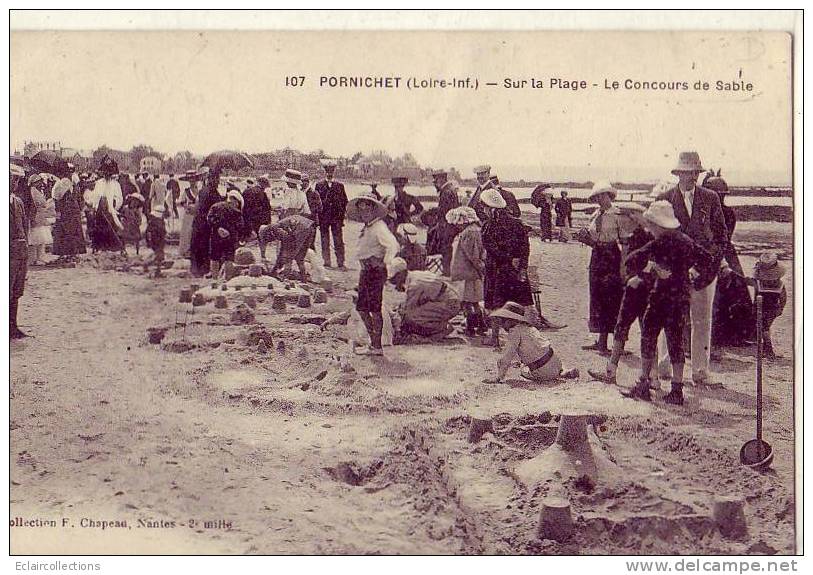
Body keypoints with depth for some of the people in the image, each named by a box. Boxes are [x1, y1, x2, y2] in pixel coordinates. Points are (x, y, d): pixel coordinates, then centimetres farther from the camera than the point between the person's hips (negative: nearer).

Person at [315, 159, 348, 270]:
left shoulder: (340, 185, 10)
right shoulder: (319, 185, 6)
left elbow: (345, 202, 10)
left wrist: (342, 215, 2)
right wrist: (317, 217, -3)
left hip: (337, 218, 0)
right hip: (323, 218, 0)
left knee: (339, 242, -3)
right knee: (325, 242, 3)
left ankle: (341, 264, -1)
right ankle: (326, 262, 9)